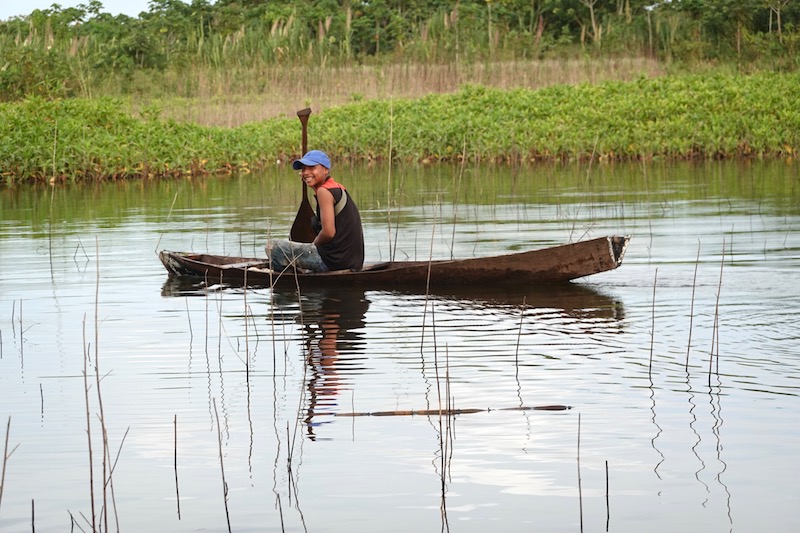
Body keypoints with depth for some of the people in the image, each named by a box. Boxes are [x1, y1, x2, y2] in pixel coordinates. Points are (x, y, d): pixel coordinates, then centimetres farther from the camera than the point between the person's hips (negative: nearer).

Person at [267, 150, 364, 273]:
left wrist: (315, 243, -1)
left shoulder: (324, 191, -13)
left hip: (334, 260, -9)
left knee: (274, 248, 1)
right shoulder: (338, 188, 16)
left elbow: (329, 232, -21)